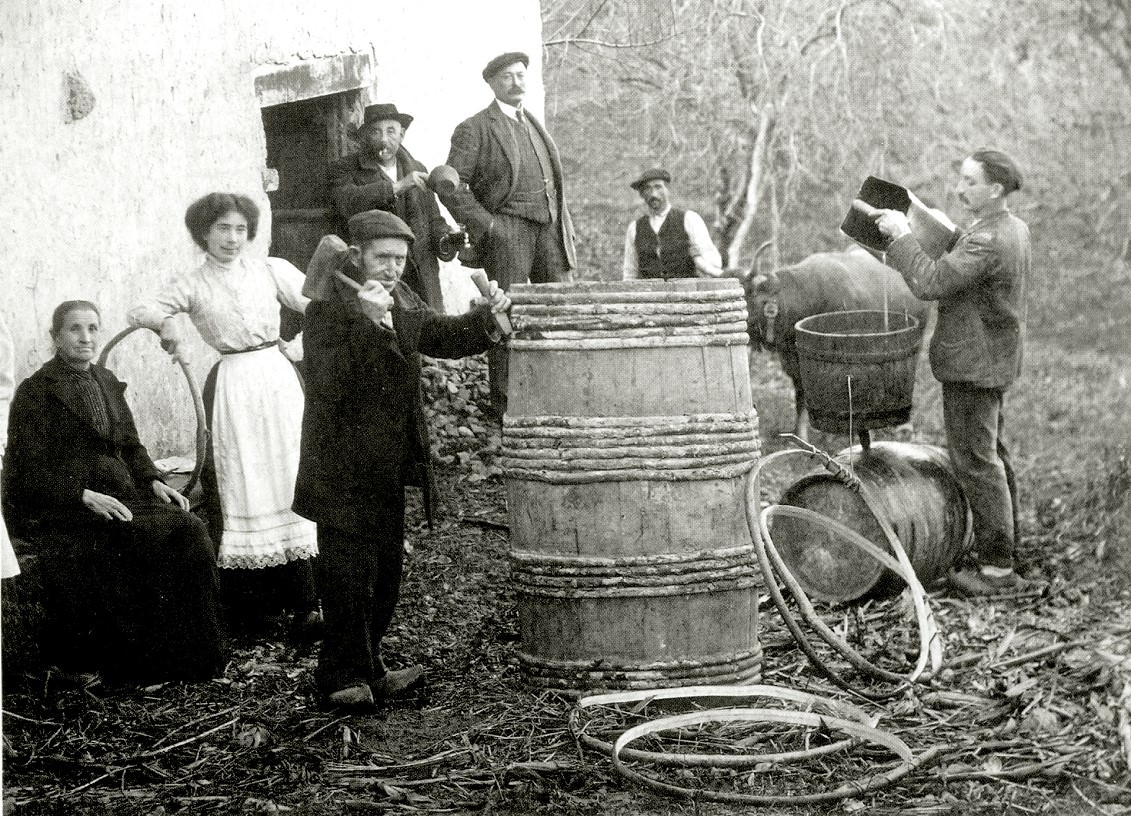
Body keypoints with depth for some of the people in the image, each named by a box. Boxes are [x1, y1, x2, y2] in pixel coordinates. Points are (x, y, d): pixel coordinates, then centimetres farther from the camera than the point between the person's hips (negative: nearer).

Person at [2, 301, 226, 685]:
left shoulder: (106, 382, 16)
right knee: (151, 538, -29)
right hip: (54, 508, -7)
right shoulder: (36, 391, -6)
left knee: (188, 530, -19)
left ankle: (187, 656, -12)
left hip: (114, 495, 7)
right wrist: (84, 495, -23)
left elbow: (130, 445, 21)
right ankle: (142, 664, -17)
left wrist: (153, 481, 0)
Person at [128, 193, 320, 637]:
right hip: (232, 385, -1)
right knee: (239, 488, -1)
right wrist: (165, 322, -27)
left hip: (278, 378, 1)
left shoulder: (271, 270, 7)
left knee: (292, 480, -1)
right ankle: (250, 604, 6)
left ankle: (303, 601, 1)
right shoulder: (192, 285, 4)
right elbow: (140, 311, -6)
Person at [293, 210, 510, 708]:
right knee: (350, 573, -4)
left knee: (386, 570, 15)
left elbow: (441, 336, 20)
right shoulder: (329, 306, -15)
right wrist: (364, 319, -36)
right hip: (345, 473, -8)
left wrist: (485, 315, 3)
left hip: (389, 468, 8)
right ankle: (343, 676, 7)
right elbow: (330, 383, -27)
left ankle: (367, 670, 26)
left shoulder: (400, 300, 10)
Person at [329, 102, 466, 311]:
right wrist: (396, 187, -20)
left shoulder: (417, 170, 19)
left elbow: (433, 220, 22)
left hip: (421, 277, 4)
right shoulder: (344, 169, 4)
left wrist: (446, 237, 0)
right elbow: (348, 203, -17)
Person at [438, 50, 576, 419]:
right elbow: (451, 185, -9)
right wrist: (486, 225, -14)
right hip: (507, 232, -6)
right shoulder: (474, 129, -2)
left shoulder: (534, 125, 21)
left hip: (549, 229, 6)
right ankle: (505, 405, 0)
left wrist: (565, 230, 16)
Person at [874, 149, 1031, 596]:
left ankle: (997, 568, 1)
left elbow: (930, 283, -29)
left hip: (973, 367, -11)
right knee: (990, 454, 18)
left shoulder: (988, 242, -25)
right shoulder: (1012, 228, 8)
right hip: (991, 362, 11)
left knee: (975, 460, -4)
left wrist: (902, 233, -19)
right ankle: (1000, 554, 28)